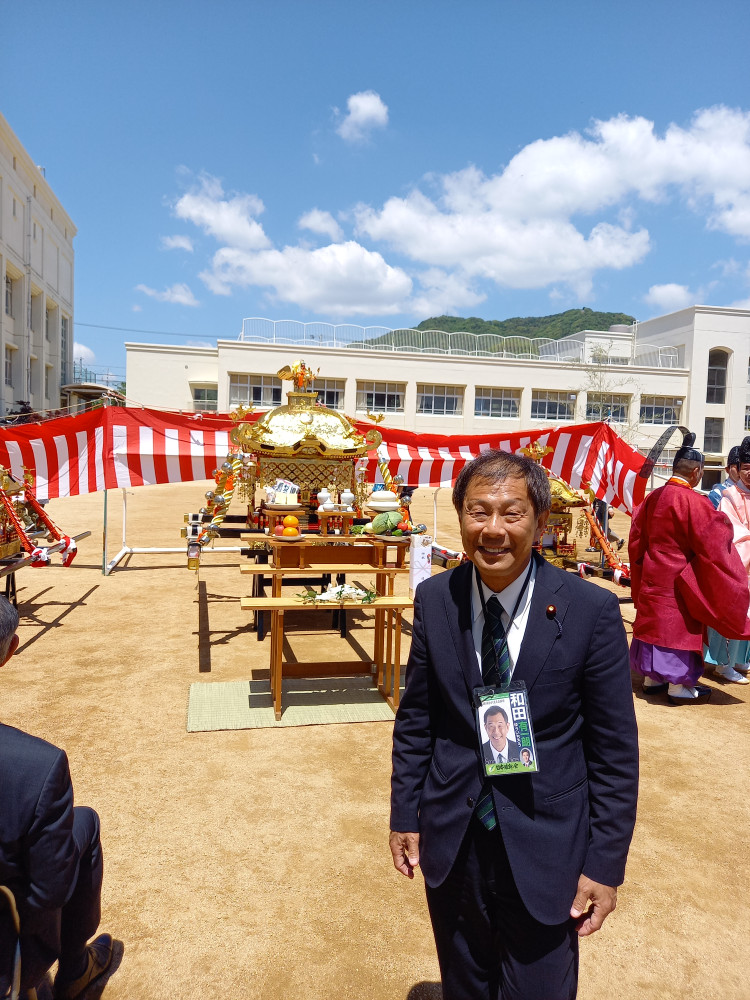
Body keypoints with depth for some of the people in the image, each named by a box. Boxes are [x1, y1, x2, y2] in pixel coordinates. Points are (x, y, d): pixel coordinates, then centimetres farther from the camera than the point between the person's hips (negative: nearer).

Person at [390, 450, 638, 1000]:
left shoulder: (592, 610, -16)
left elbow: (615, 748, -9)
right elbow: (415, 718, 2)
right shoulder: (434, 599, -7)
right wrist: (405, 815, 4)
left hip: (545, 847, -2)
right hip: (450, 842, 3)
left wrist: (606, 863, -7)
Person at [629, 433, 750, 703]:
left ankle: (652, 677, 26)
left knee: (656, 622, 16)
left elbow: (637, 538, 10)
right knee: (678, 628, 5)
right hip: (678, 580, -7)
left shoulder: (653, 497, 2)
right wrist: (723, 526, 3)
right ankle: (679, 684, 15)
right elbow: (713, 540, -16)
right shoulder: (692, 501, -20)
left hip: (652, 577, 7)